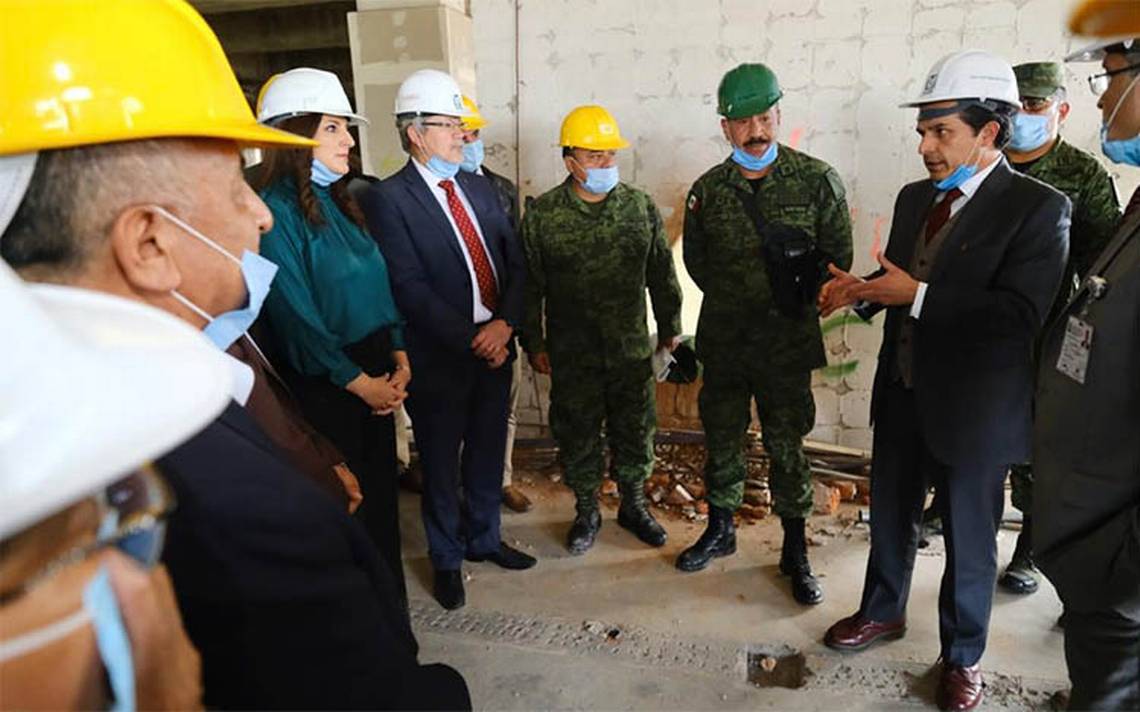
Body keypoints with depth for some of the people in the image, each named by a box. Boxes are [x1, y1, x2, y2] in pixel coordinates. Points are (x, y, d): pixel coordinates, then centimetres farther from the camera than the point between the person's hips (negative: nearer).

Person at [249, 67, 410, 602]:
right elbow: (295, 316, -17)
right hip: (322, 384, -7)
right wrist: (360, 382, -13)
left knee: (381, 487, 17)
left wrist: (398, 358, 0)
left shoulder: (338, 201, 10)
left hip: (373, 375, 7)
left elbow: (379, 286, 11)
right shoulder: (273, 209, -15)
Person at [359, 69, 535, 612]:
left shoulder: (479, 189, 9)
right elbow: (410, 287, -17)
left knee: (488, 453, 18)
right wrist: (471, 339, -17)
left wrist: (505, 323, -10)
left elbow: (515, 263, 6)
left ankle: (483, 538, 41)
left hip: (495, 346, 6)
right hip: (439, 357, -5)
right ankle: (447, 558, 33)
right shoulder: (388, 198, -11)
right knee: (441, 463, 12)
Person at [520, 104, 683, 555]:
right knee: (577, 434, 10)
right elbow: (530, 286, -1)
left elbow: (662, 275, 8)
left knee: (634, 432, 13)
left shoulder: (641, 207, 0)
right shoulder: (542, 215, -6)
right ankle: (586, 513, 30)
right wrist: (534, 343, 0)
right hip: (571, 355, -2)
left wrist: (670, 327, 12)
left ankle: (633, 505, 34)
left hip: (632, 350, 2)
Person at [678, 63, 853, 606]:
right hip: (722, 342, 3)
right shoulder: (707, 190, 1)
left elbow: (838, 256, 0)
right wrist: (732, 301, 6)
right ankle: (719, 530, 33)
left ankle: (795, 552, 21)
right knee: (722, 439, 14)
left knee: (787, 445, 5)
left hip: (787, 344, -2)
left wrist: (795, 301, -2)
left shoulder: (817, 181, -5)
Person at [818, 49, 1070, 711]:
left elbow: (1021, 314, -26)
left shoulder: (1037, 207, -15)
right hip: (902, 395, 6)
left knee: (969, 539, 12)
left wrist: (916, 296, -26)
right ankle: (884, 611, 45)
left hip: (973, 410, -6)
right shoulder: (915, 198, 5)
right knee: (891, 515, 21)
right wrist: (863, 290, -8)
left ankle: (963, 655, 35)